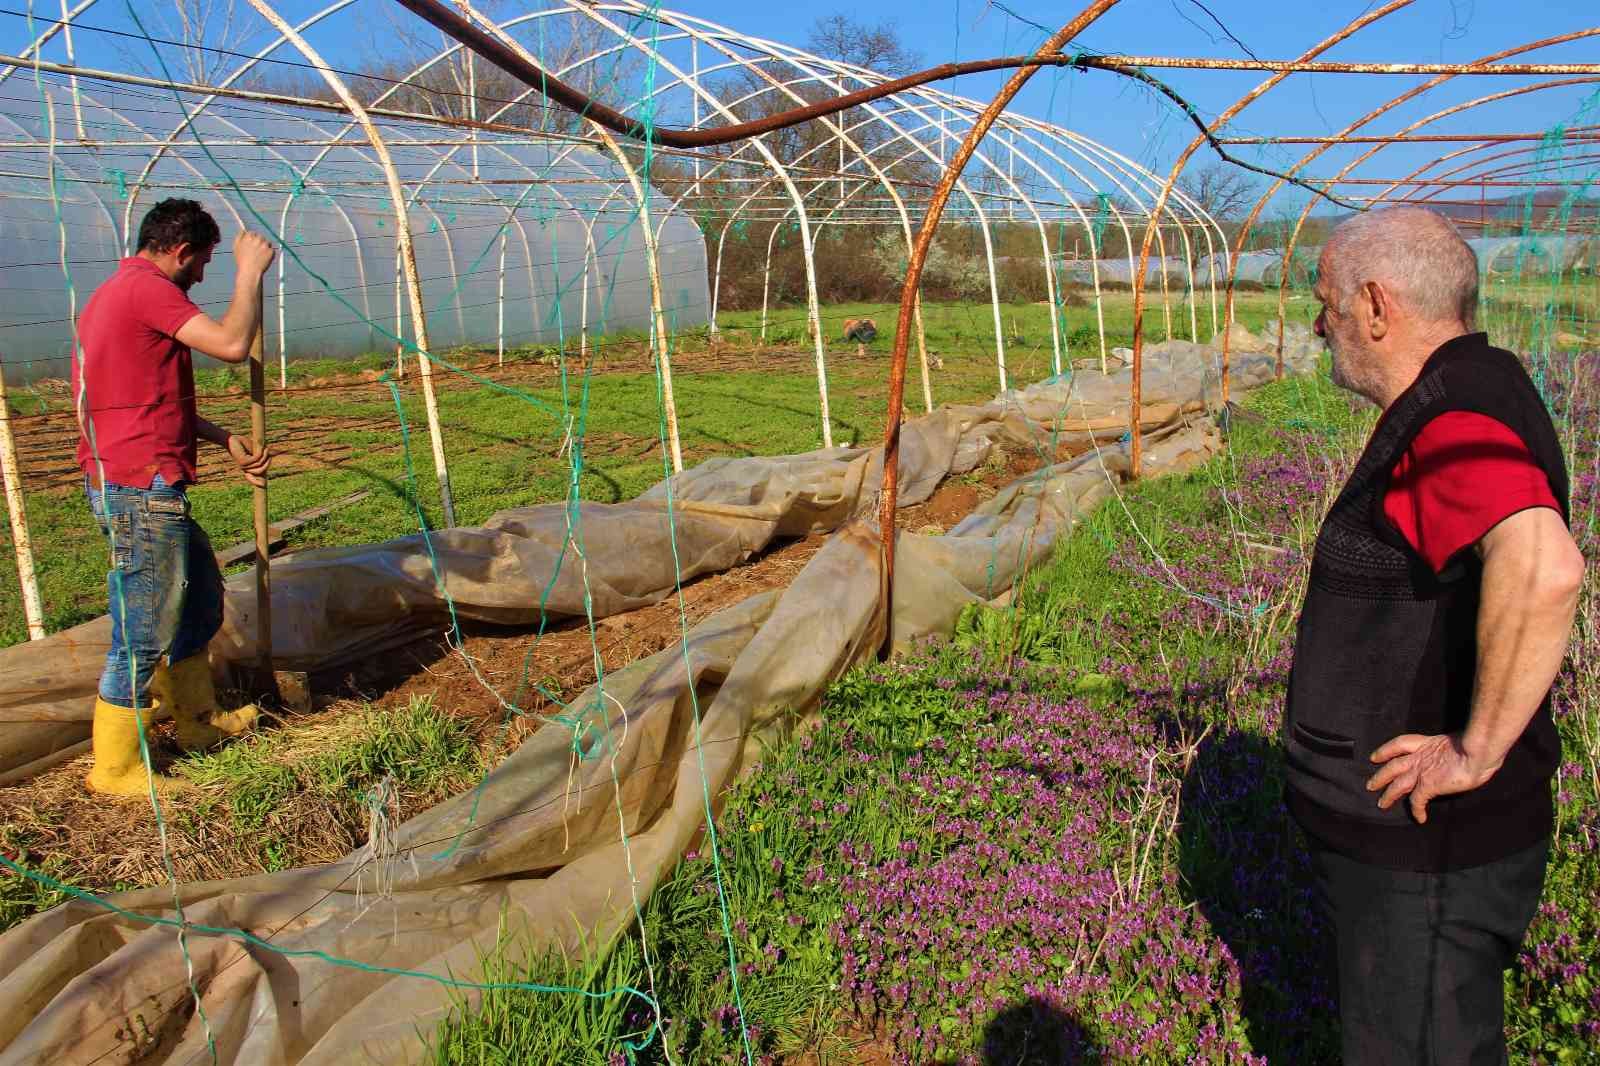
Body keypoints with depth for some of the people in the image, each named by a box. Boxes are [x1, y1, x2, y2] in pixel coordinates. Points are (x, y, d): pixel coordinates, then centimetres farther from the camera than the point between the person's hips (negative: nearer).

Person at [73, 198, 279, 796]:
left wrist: (225, 441, 16)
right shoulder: (147, 288, -14)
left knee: (198, 591, 23)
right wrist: (249, 272, -10)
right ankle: (113, 769, 10)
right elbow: (232, 345, -24)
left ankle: (198, 718, 37)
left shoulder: (118, 291, 19)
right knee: (142, 633, -2)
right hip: (141, 490, -11)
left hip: (126, 485, 11)